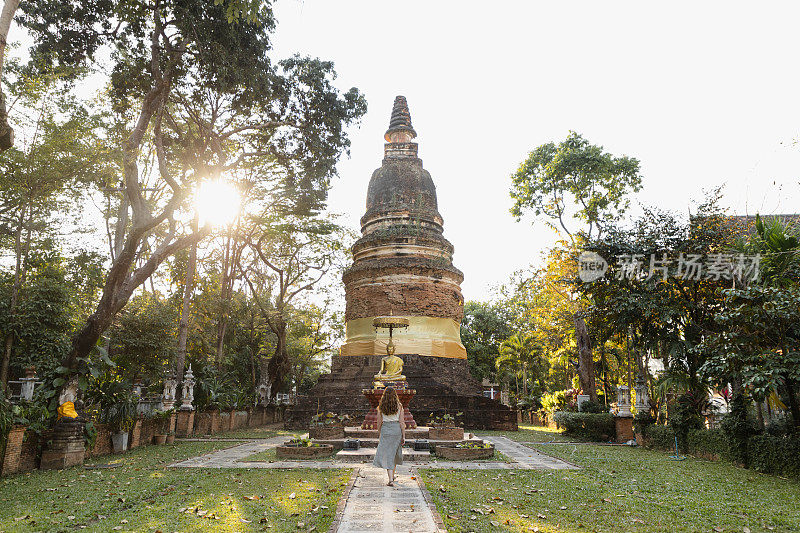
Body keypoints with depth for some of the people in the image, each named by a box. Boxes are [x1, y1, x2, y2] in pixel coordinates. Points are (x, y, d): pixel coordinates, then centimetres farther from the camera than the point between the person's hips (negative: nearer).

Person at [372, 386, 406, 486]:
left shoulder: (381, 407, -2)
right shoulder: (399, 406, -3)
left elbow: (379, 423, 4)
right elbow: (401, 422, -4)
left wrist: (379, 435, 15)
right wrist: (404, 436, 1)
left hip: (385, 430, -1)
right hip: (397, 429, 1)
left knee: (387, 455, 1)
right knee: (395, 453, 20)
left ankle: (391, 479, -11)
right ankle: (392, 475, 34)